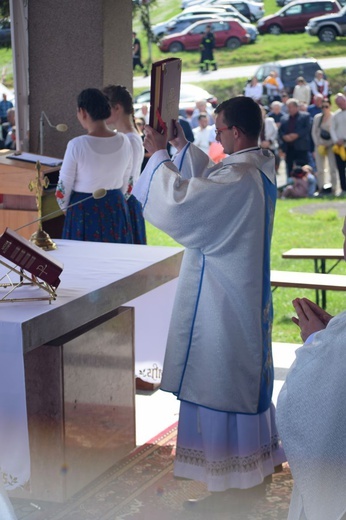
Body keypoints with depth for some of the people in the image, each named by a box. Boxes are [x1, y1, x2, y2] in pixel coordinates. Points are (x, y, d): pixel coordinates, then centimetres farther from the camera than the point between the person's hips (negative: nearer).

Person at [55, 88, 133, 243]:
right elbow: (125, 184, 8)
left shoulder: (77, 145, -18)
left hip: (84, 212, -4)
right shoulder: (124, 142, -5)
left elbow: (63, 188, -8)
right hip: (117, 210, 4)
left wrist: (66, 208, 11)